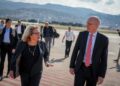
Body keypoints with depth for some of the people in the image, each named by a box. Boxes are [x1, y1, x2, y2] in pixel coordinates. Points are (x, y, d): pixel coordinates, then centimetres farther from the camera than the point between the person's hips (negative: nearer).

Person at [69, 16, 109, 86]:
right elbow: (75, 51, 4)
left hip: (93, 70, -1)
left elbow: (104, 58, -5)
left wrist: (102, 75, -7)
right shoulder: (82, 34, -2)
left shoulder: (103, 39, -8)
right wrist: (72, 66, 3)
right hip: (80, 68, 1)